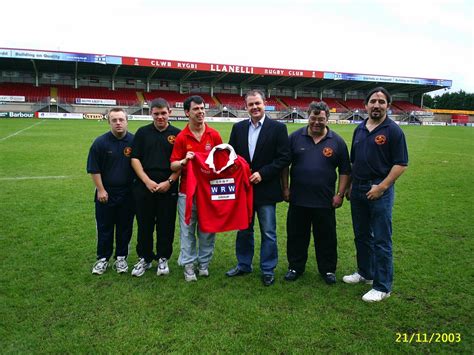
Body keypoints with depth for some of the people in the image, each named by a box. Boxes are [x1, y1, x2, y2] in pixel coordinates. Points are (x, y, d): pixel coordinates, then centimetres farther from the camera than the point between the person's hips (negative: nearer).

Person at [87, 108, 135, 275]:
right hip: (106, 193, -1)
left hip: (127, 193, 1)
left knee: (125, 228, 11)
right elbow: (94, 169, -3)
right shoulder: (101, 142, -6)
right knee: (104, 228, 9)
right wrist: (101, 190, -6)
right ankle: (103, 259, 24)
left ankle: (121, 258, 26)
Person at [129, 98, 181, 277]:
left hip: (168, 188, -1)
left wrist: (169, 182, -10)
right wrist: (147, 181, -8)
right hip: (144, 187, 1)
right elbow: (135, 159, 3)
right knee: (144, 225, 9)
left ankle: (163, 259, 23)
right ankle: (144, 258, 25)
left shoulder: (177, 134, 3)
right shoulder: (142, 132, 6)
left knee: (166, 225, 7)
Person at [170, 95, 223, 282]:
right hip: (187, 191, -1)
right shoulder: (181, 137, -2)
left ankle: (204, 263, 28)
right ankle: (188, 265, 21)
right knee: (187, 230, 7)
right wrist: (184, 161, -21)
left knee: (207, 230, 11)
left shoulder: (214, 135, 1)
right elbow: (173, 166, -1)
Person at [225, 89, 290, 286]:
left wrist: (262, 173, -16)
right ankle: (243, 265, 32)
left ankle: (268, 270, 22)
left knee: (268, 233, 6)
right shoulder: (238, 128, 7)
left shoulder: (278, 128, -5)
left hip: (266, 189, -3)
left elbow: (284, 157, -9)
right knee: (243, 230, 16)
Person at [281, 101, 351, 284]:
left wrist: (340, 194, -2)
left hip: (325, 201, 0)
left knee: (326, 238, 10)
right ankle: (295, 267, 29)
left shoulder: (337, 141, 0)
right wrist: (285, 188, 1)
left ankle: (328, 270, 28)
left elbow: (345, 171, 4)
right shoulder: (295, 137, 1)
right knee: (296, 236, 12)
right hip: (298, 199, 1)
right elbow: (284, 165, 5)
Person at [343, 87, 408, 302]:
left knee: (381, 240, 0)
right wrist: (350, 186, 13)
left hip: (380, 191, -6)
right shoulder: (360, 129, 11)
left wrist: (382, 187, -18)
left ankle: (382, 287, 11)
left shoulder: (393, 130, -7)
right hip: (358, 189, 7)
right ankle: (365, 273, 34)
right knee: (361, 236, 17)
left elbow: (401, 164, -11)